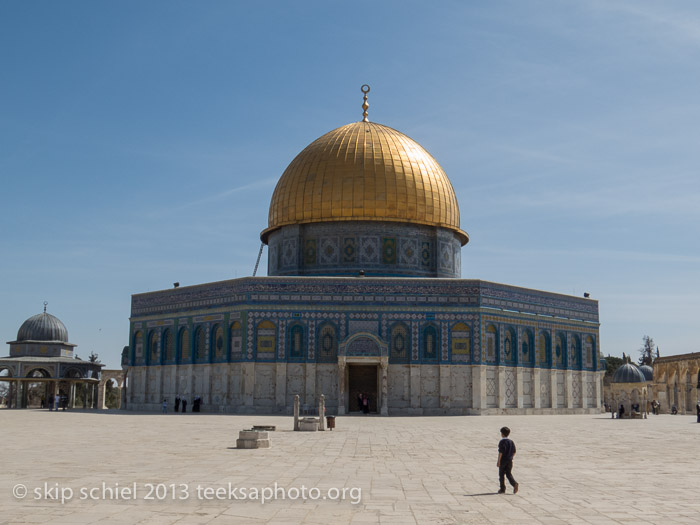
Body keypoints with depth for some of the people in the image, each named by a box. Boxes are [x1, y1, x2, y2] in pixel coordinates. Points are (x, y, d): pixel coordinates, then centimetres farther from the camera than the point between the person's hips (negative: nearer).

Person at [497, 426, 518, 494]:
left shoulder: (502, 442, -13)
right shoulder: (511, 441, 7)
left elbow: (500, 452, -18)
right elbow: (514, 452, 10)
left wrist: (498, 461, -14)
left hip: (503, 460, -5)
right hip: (509, 460, 5)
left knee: (501, 475, 6)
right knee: (509, 474, 9)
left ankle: (502, 489, 10)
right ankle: (514, 484, -16)